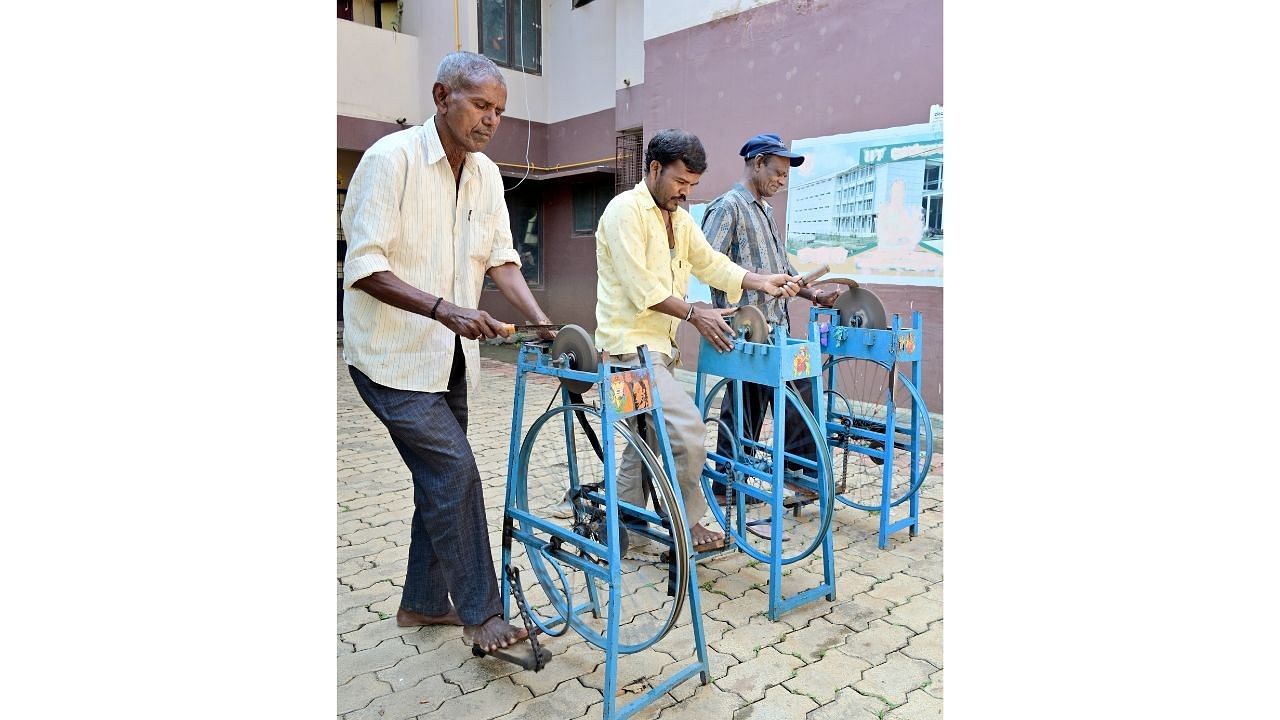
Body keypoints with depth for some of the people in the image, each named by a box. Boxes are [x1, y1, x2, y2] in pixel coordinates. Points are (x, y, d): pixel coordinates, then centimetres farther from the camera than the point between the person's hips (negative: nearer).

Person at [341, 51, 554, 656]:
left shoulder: (486, 174, 6)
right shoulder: (391, 158, -15)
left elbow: (500, 258, 3)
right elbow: (364, 267, -20)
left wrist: (542, 323, -13)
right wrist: (443, 308, -32)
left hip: (450, 355, 8)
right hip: (394, 355, -7)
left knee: (441, 476, 12)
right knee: (453, 469, -13)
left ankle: (422, 602, 29)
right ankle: (480, 613, 3)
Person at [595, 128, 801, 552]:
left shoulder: (680, 219, 16)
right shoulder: (625, 210, -12)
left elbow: (711, 264, 12)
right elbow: (640, 285, -19)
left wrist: (762, 283, -2)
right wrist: (694, 313, -19)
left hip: (660, 344, 10)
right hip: (632, 344, -10)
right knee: (687, 430, -17)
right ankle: (686, 524, 2)